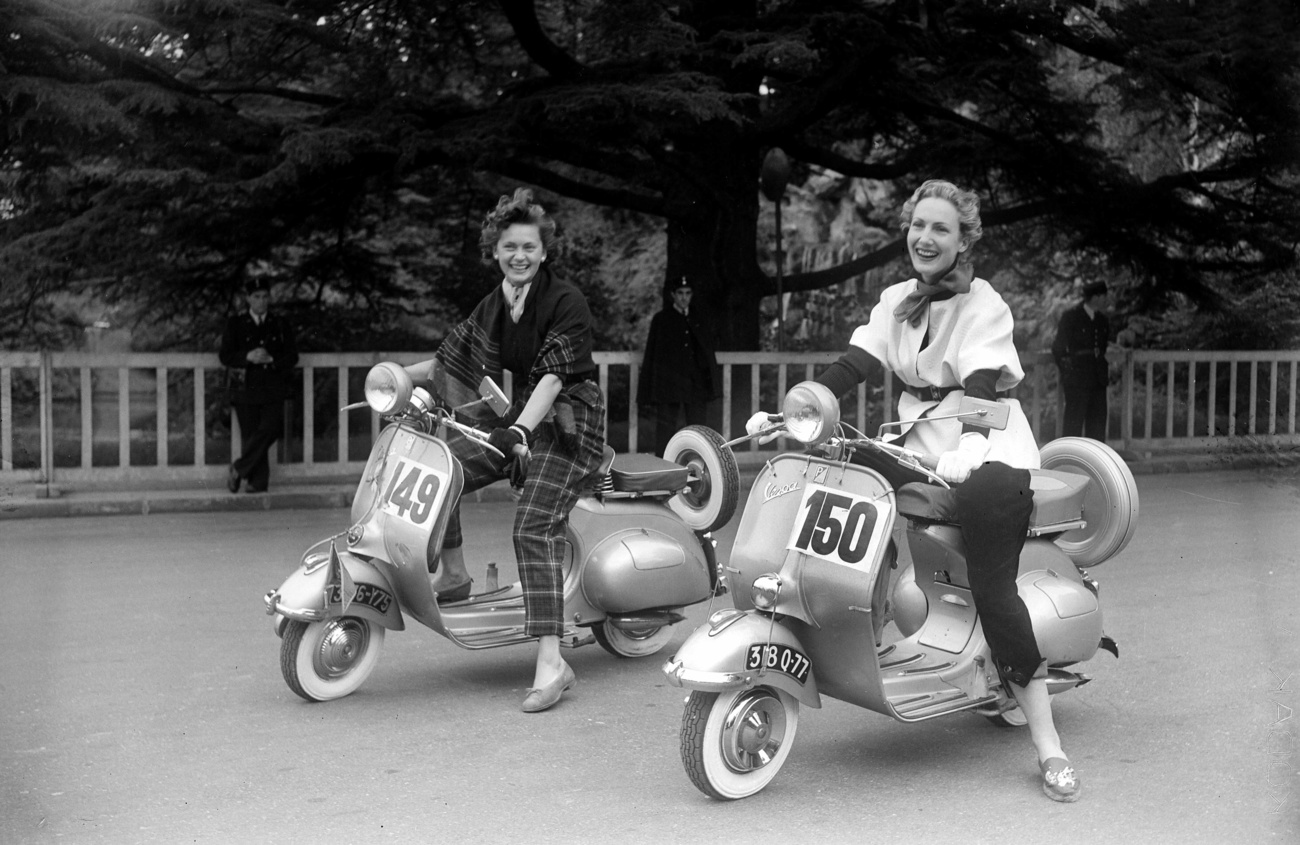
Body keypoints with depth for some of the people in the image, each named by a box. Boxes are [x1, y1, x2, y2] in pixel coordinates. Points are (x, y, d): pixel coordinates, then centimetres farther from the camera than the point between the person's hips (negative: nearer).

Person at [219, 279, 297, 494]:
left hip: (272, 389, 1)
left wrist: (271, 359, -12)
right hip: (245, 388, -1)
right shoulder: (235, 324, 8)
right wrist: (247, 357, -16)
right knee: (251, 434, -2)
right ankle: (258, 482, 6)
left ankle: (238, 470, -7)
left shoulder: (280, 324, 12)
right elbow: (225, 355, 2)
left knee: (270, 429, -17)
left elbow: (292, 356, 6)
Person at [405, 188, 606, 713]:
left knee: (534, 529, -20)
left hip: (566, 426, -7)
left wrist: (522, 428, -34)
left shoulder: (566, 302, -11)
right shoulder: (492, 308, 10)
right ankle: (453, 576, 11)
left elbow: (553, 375, -22)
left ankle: (552, 662, -23)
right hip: (518, 422, 7)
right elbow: (450, 363, 16)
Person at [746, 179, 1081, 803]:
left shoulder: (984, 306, -7)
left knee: (992, 588, -20)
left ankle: (1047, 745, -17)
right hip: (919, 449, 6)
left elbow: (981, 388, -23)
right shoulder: (896, 301, 11)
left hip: (986, 455, -6)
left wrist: (964, 451, -43)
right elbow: (850, 367, 3)